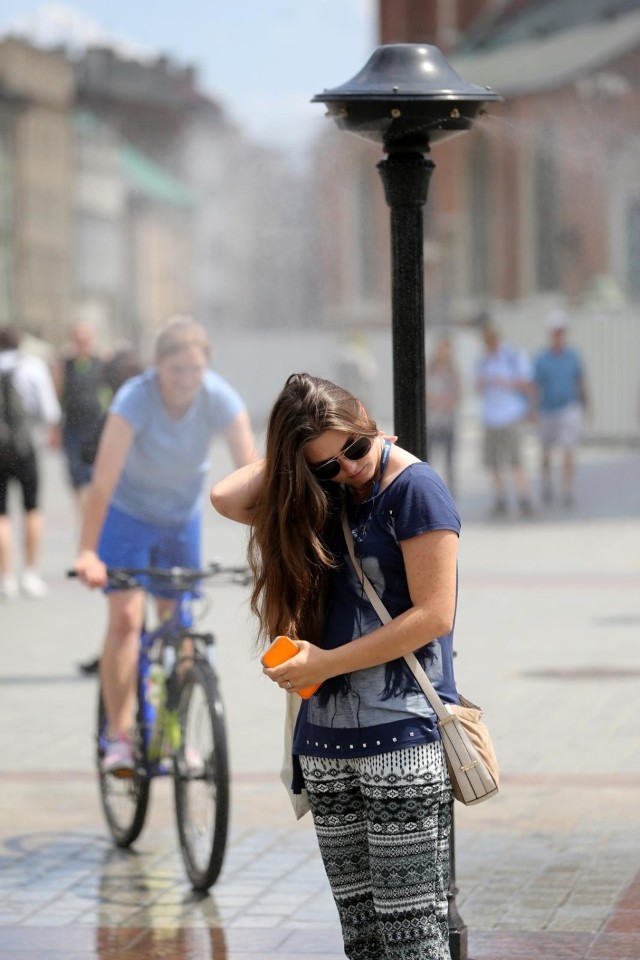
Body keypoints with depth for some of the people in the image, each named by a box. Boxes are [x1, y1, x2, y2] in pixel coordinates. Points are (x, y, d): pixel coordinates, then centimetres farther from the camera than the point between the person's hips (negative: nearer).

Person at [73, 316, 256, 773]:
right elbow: (104, 477, -37)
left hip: (183, 516, 3)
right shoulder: (135, 399, -31)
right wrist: (87, 552, -44)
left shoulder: (220, 399, -24)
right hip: (129, 512, -3)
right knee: (126, 617, -16)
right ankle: (119, 737, -13)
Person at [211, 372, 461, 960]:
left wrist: (325, 663, -9)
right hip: (327, 738, 7)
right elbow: (227, 498, 1)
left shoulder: (415, 488, -8)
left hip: (403, 733, -7)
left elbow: (433, 615, -12)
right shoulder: (322, 501, 12)